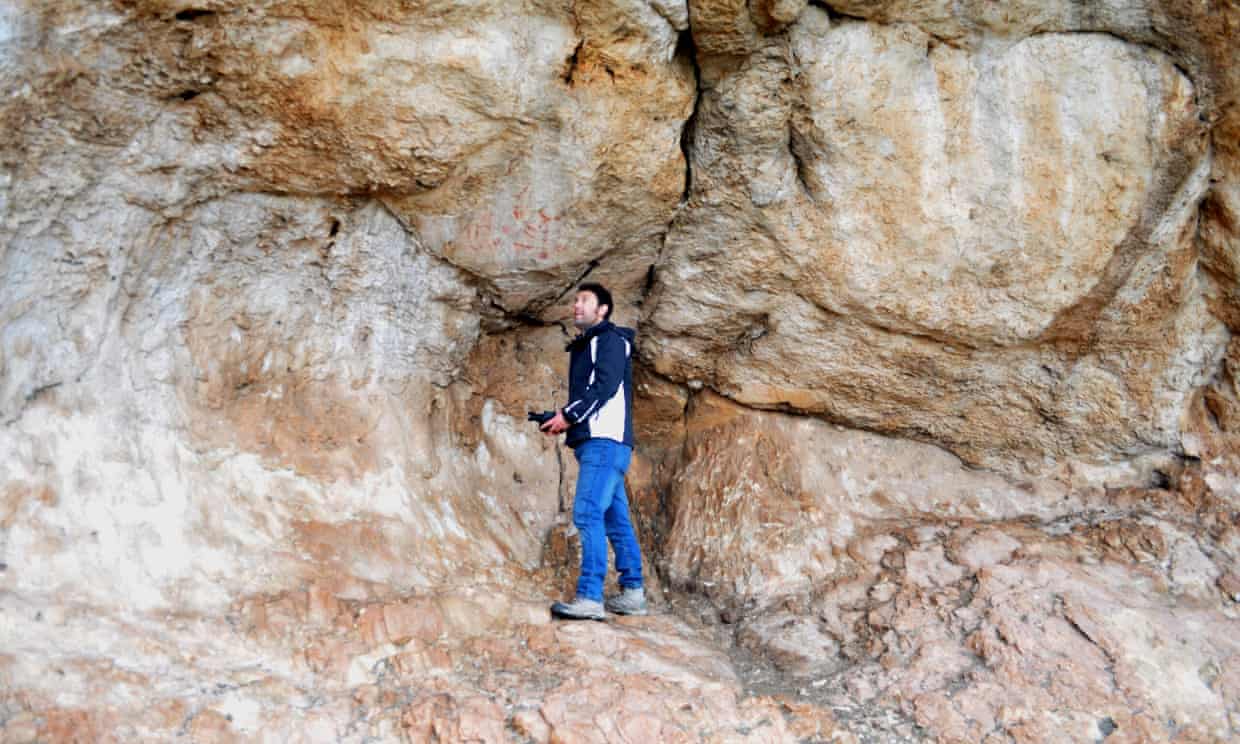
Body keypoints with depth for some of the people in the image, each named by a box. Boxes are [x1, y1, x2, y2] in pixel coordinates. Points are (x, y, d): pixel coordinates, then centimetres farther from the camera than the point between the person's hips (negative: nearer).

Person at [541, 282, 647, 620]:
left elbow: (606, 386, -15)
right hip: (596, 442, 10)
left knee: (588, 514, -17)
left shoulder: (610, 339, -1)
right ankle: (633, 593, 13)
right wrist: (563, 419, 8)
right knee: (616, 519, 9)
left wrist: (569, 414, -13)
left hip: (605, 440, -10)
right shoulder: (586, 346, 27)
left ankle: (590, 598, -22)